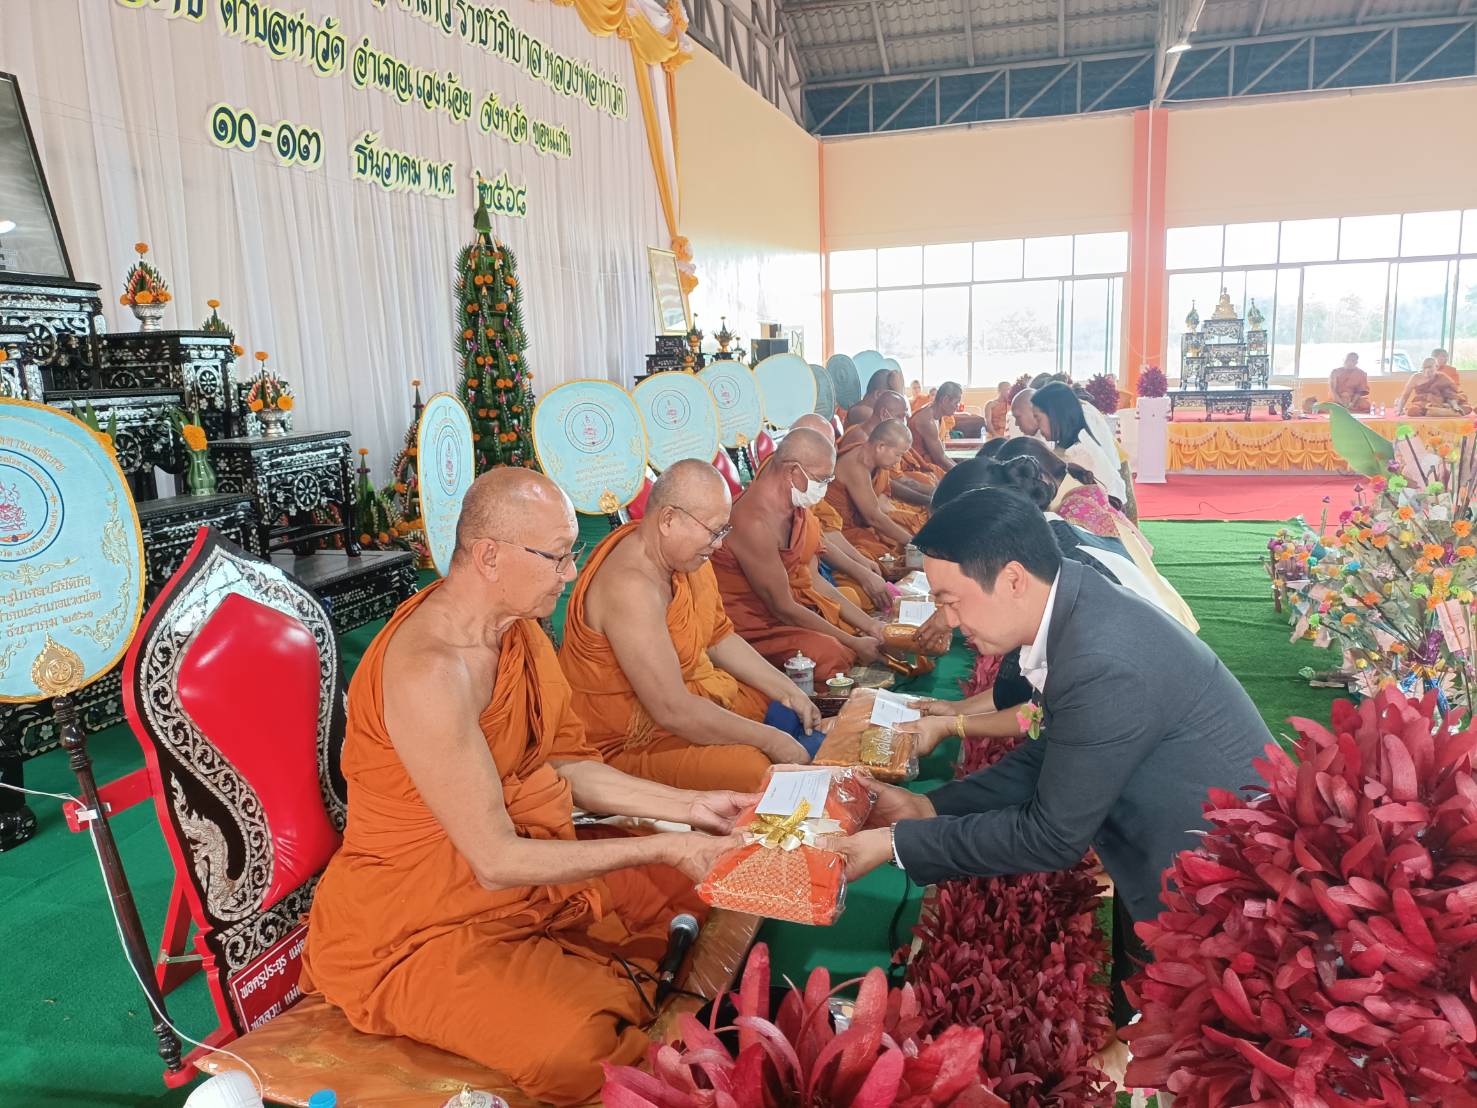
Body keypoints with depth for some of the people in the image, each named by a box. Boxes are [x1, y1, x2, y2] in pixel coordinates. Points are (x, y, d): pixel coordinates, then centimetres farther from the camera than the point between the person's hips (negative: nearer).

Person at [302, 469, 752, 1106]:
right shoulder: (428, 671, -29)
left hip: (530, 866, 9)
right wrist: (662, 849, -22)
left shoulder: (516, 626, -1)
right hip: (420, 927, -9)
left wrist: (691, 808, -2)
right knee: (581, 1043, -30)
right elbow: (496, 861, -26)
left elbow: (564, 766, 6)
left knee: (705, 890, 6)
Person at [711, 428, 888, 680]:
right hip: (753, 624, -10)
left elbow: (812, 579, 8)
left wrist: (870, 624, 2)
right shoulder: (755, 522, -26)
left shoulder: (798, 509, 3)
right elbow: (782, 608, -21)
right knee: (830, 654, -30)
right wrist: (853, 643, -14)